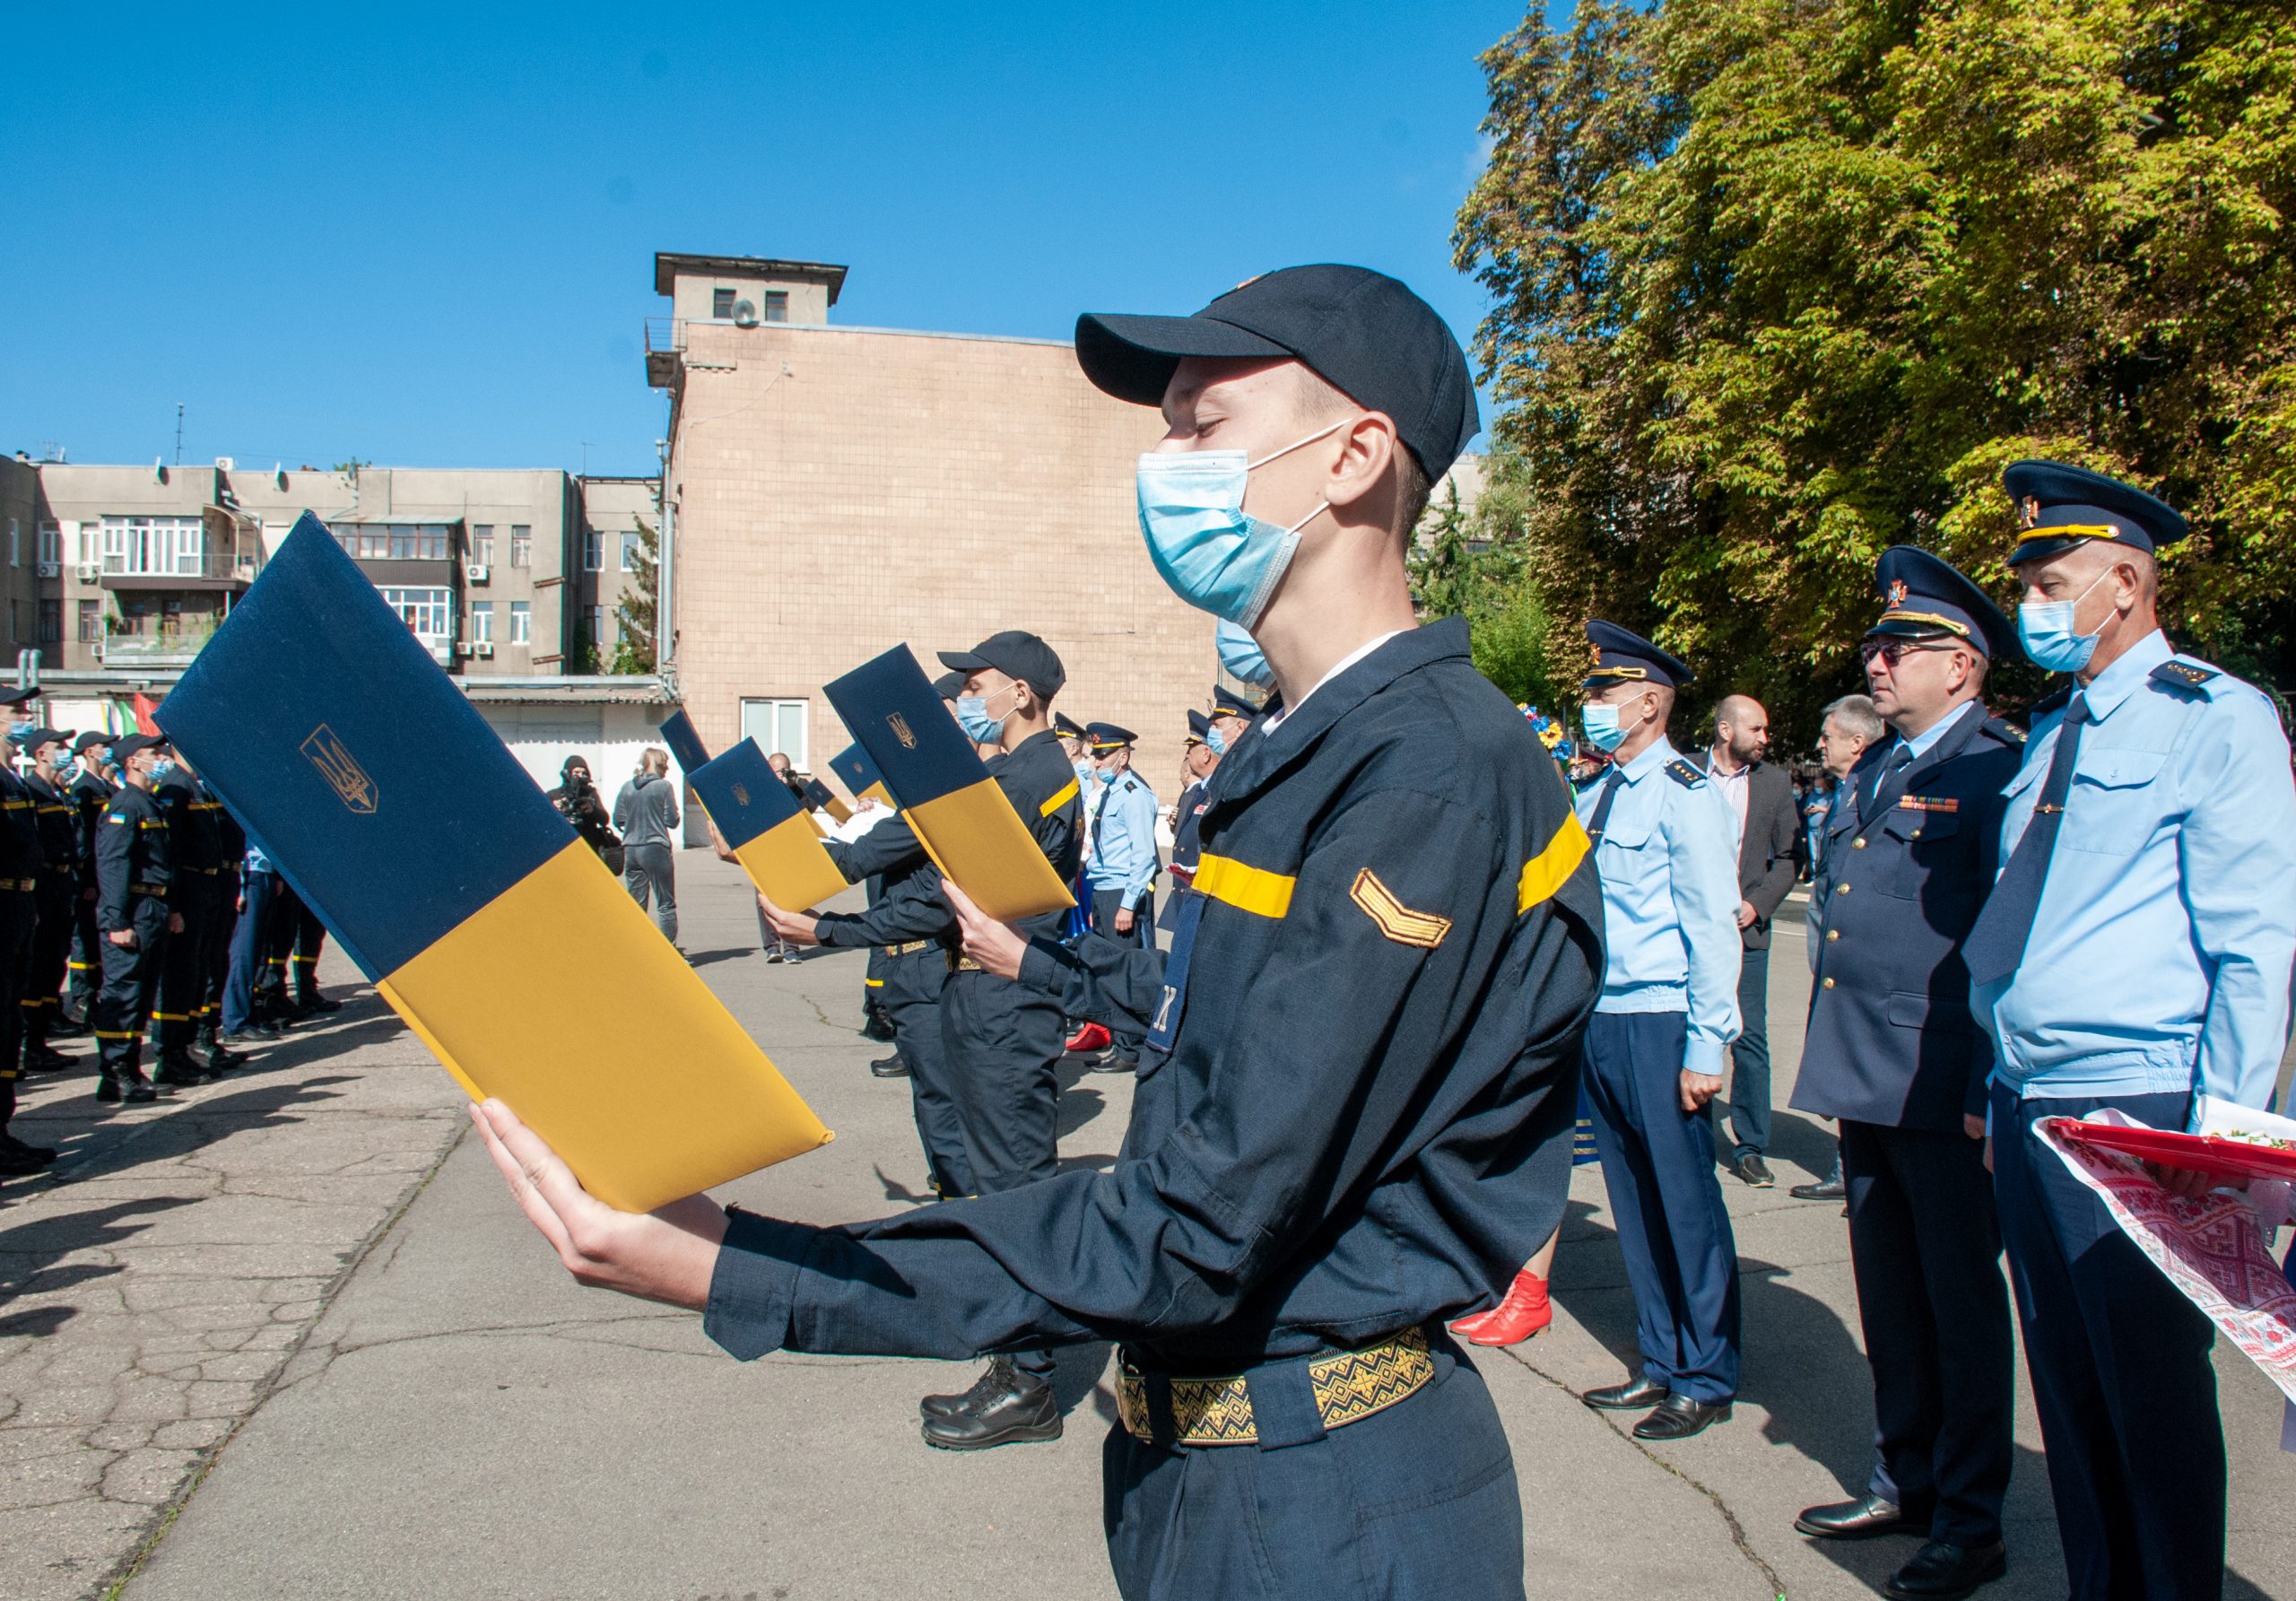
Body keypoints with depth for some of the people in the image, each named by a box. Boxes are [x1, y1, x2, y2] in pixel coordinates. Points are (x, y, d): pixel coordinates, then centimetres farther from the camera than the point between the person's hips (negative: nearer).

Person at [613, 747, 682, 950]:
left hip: (631, 850, 5)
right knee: (666, 904, 2)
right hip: (656, 848, -5)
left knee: (636, 904, 11)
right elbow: (672, 821, -7)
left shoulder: (627, 787, 6)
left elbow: (618, 821, 7)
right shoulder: (664, 786, -6)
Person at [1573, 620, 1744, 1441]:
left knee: (1686, 1203, 3)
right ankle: (1661, 1364, 28)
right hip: (1600, 1018, 7)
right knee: (1633, 1201, 14)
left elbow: (1712, 926, -13)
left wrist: (1706, 1047, -16)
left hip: (1660, 1022, -7)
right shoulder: (1593, 797, 12)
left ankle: (1707, 1381, 18)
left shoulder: (1686, 794, -9)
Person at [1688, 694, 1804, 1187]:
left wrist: (1758, 904, -5)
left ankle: (1750, 1148, 11)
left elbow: (1790, 856, 8)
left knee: (1751, 1041, 0)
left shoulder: (1775, 781, 7)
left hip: (1746, 928, 1)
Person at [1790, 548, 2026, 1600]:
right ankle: (1905, 1481, 32)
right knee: (1890, 1302, 17)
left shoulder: (2000, 770, -10)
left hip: (1945, 1093, -8)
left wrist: (1992, 1092, -17)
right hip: (1865, 1080, 8)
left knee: (1961, 1304, 5)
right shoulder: (1867, 776, 15)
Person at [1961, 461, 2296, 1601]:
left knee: (2154, 1399, 5)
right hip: (2027, 1112, 7)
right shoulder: (2050, 734, 15)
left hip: (2136, 1120, -7)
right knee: (2067, 1391, 15)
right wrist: (1996, 1097, 16)